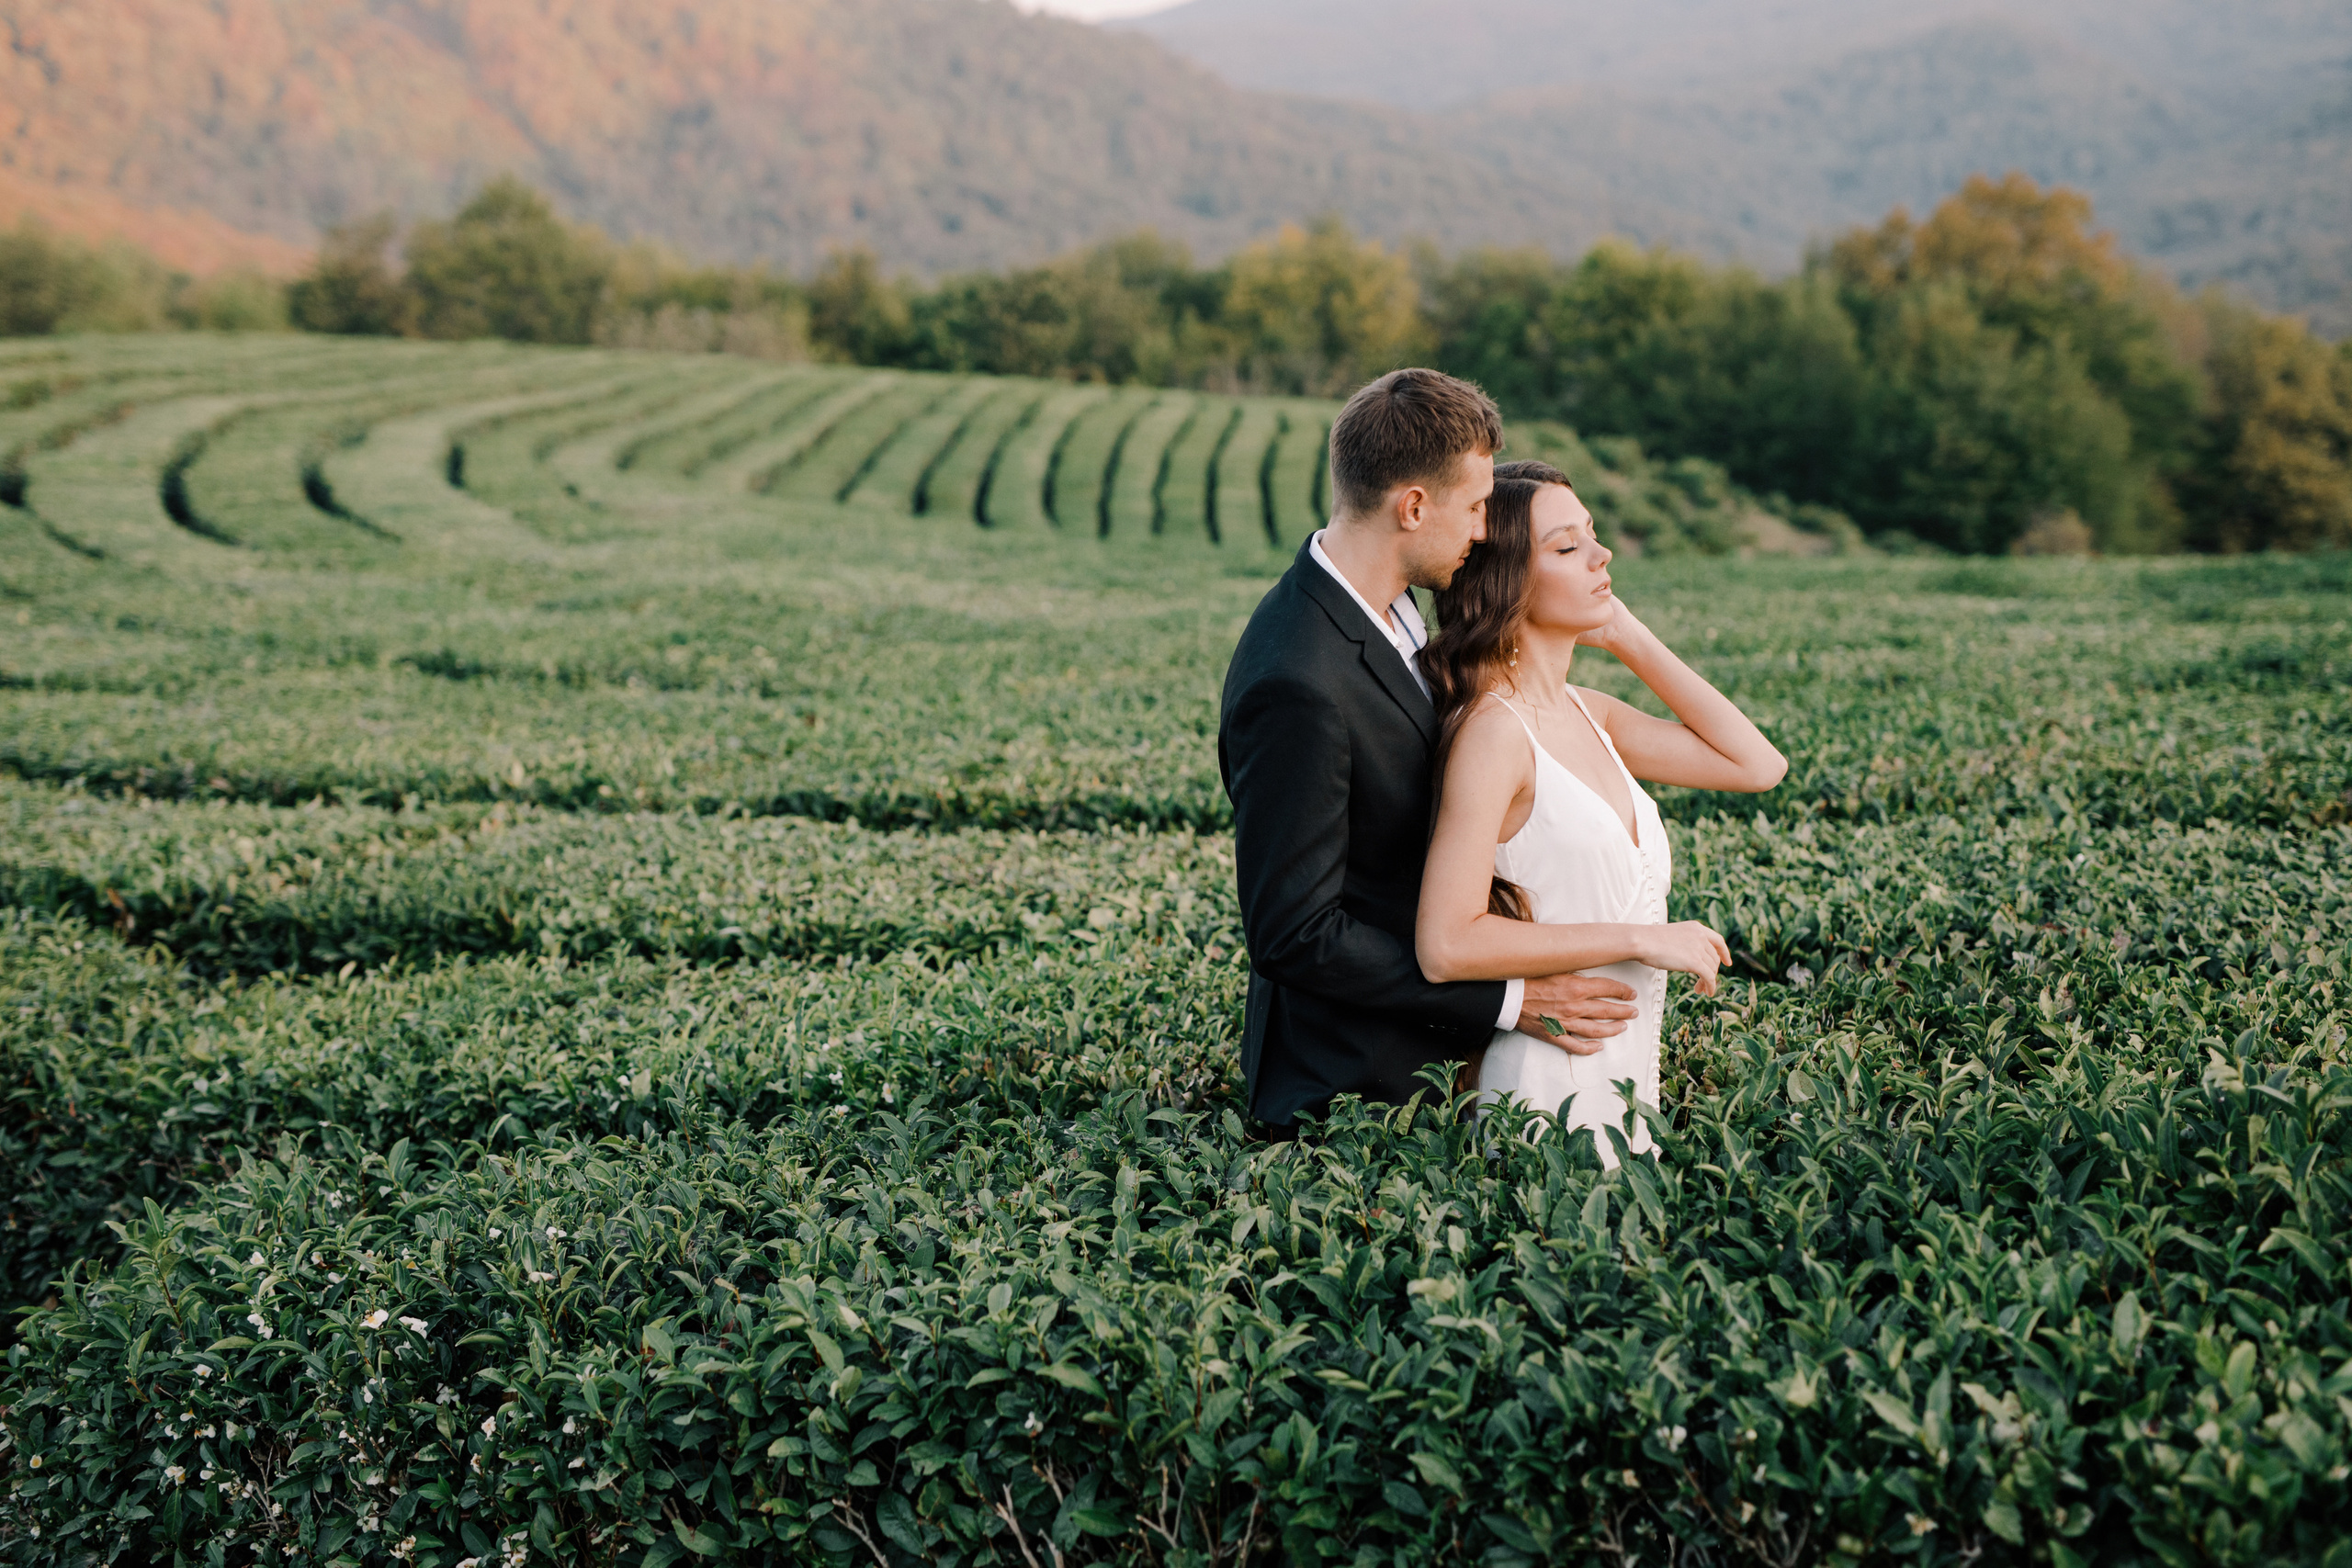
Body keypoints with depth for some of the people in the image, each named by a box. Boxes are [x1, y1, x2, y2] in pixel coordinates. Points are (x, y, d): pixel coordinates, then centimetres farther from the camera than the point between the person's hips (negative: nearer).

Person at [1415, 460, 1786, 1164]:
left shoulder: (1590, 715, 8)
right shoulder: (1493, 730, -17)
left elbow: (1757, 763, 7)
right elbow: (1446, 946, -23)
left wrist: (1630, 638, 4)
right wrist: (1642, 939, -18)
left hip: (1628, 1078, 8)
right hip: (1549, 1089, -8)